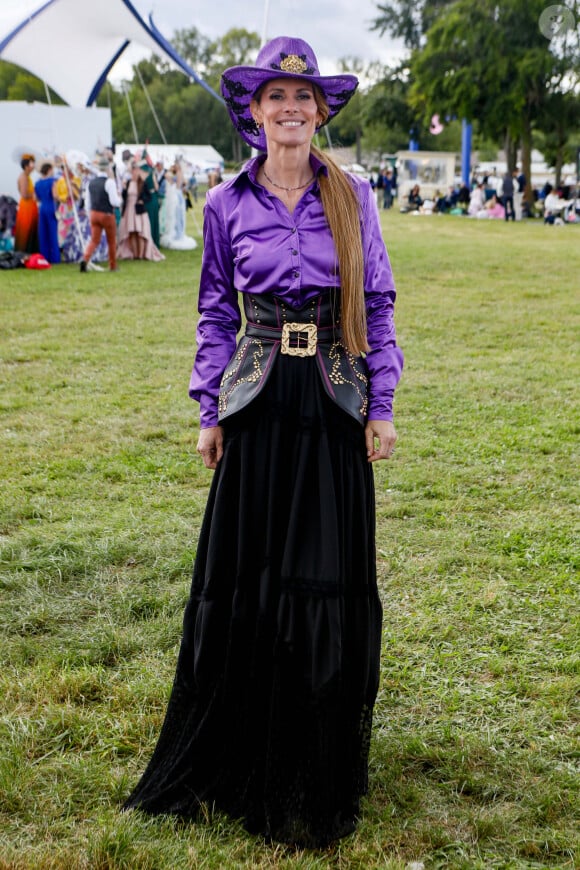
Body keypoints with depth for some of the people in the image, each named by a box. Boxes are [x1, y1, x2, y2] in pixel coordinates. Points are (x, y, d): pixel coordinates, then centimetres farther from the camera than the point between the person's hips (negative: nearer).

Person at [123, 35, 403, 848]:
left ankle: (320, 768, 22)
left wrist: (382, 404, 0)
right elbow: (216, 314, 8)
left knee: (331, 581, 5)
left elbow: (378, 304, 5)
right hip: (258, 406, 0)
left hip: (334, 405, 0)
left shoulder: (353, 197, 2)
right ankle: (236, 755, 23)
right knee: (242, 579, 5)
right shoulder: (228, 205, 3)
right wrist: (209, 410, 4)